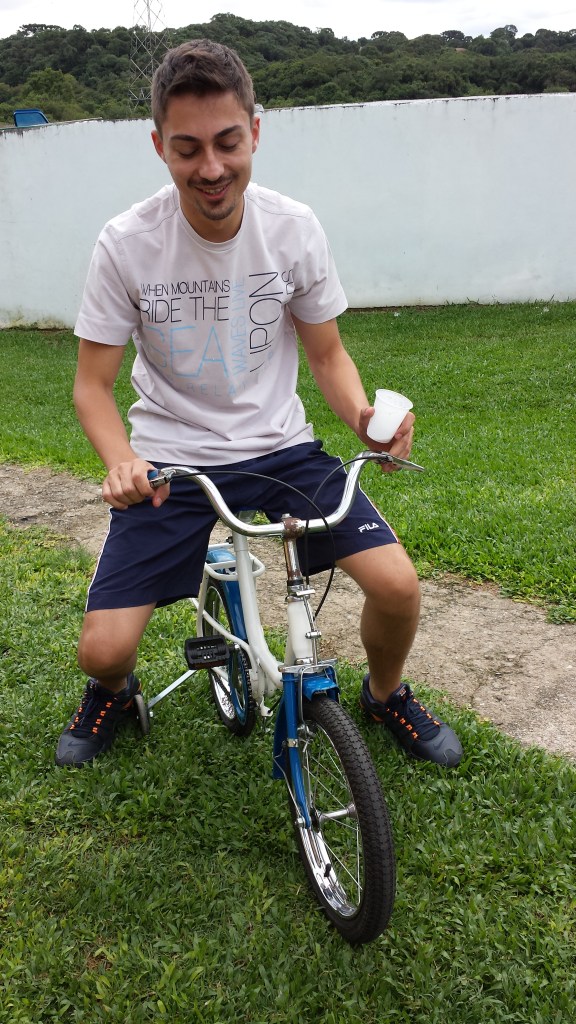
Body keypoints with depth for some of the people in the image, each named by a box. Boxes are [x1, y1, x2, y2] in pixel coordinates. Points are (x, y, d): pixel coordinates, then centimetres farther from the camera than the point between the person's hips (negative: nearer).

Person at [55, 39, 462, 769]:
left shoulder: (294, 229, -7)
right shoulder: (126, 243, -12)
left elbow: (326, 354, 3)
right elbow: (93, 385, -6)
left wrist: (364, 416, -18)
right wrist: (120, 460, -27)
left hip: (279, 447, 2)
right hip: (169, 461, -1)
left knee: (397, 586, -15)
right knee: (102, 648, -12)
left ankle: (385, 694, 21)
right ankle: (113, 691, 29)